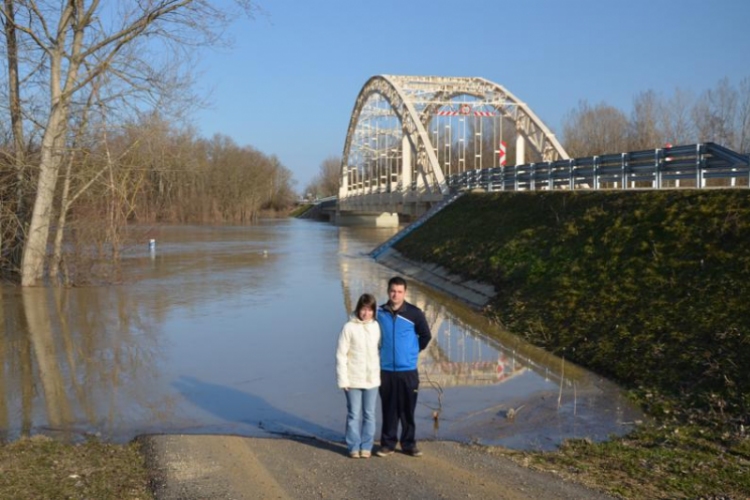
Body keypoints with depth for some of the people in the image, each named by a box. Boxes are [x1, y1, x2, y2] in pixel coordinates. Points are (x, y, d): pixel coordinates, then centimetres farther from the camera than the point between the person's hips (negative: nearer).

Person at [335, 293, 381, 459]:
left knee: (369, 414, 9)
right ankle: (354, 447, 17)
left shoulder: (376, 327, 2)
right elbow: (341, 354, -6)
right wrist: (343, 379, -9)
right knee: (354, 414, 5)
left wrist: (380, 374, 1)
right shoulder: (349, 327, -7)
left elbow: (381, 350, 6)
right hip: (353, 380, -3)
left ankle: (366, 447, 20)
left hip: (372, 379, 3)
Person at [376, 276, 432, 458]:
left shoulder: (415, 313, -6)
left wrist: (413, 351, 7)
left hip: (408, 370, -1)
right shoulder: (380, 313, 0)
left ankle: (409, 444, 18)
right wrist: (383, 351, 10)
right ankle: (388, 443, 19)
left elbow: (426, 335, 5)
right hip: (385, 370, 1)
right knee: (389, 409, 9)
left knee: (408, 409, 6)